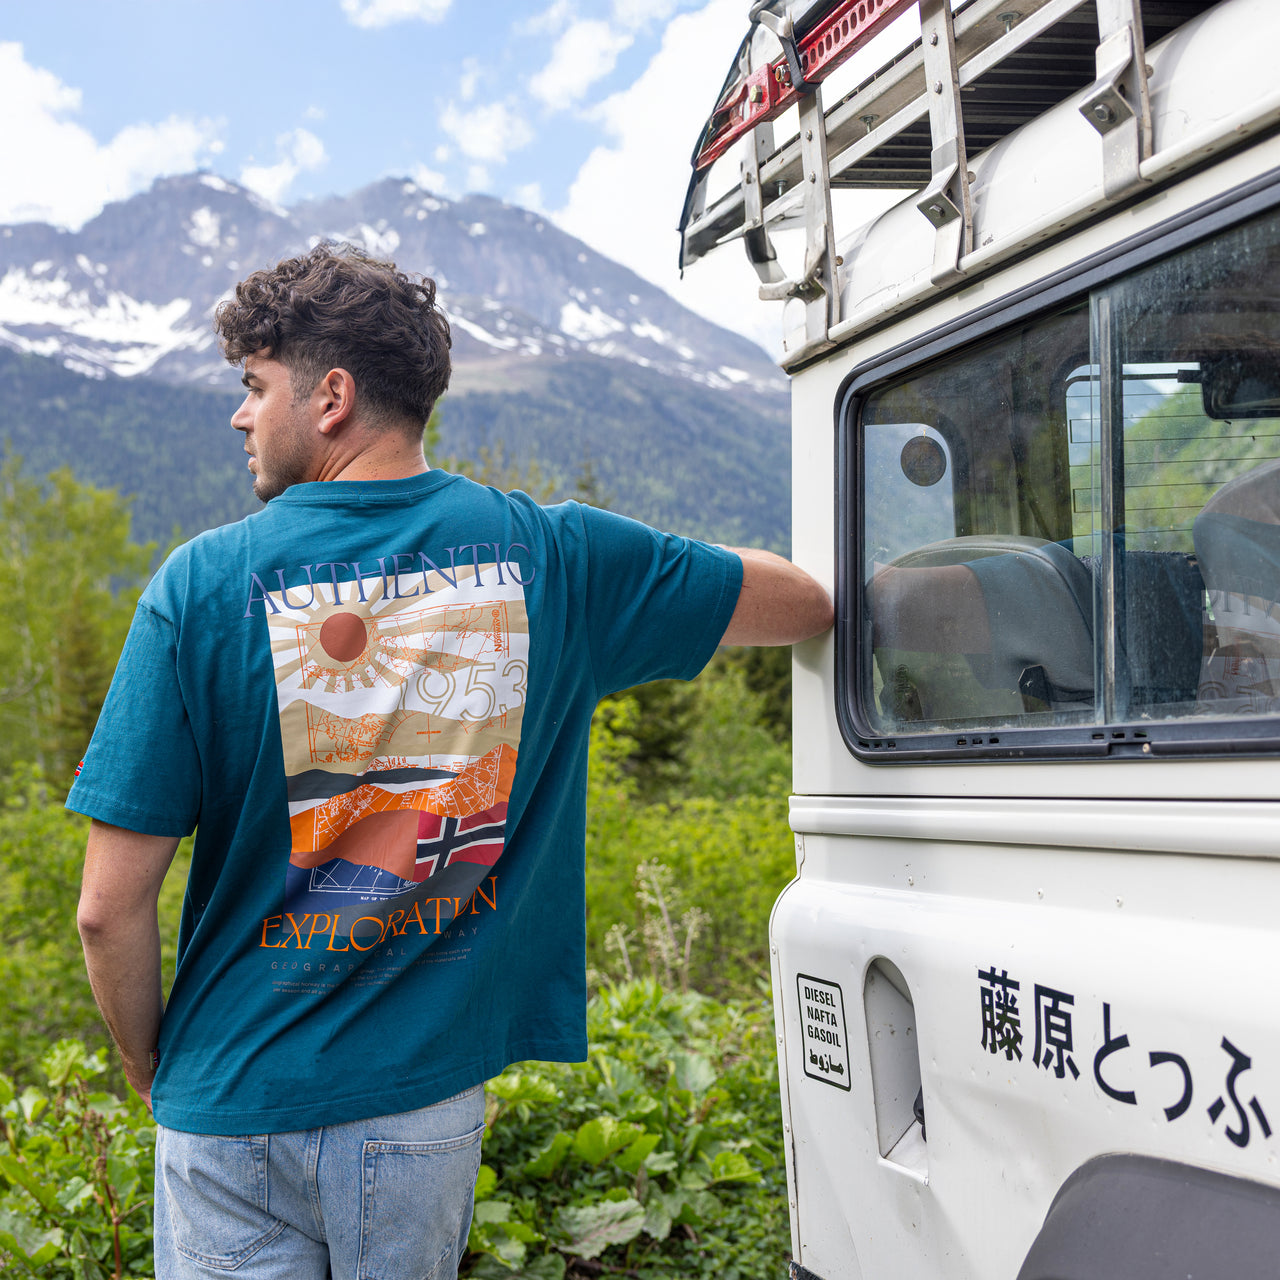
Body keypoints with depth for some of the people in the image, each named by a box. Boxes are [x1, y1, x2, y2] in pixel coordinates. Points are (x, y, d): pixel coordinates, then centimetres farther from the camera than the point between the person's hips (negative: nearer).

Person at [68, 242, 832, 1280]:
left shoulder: (203, 585, -11)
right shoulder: (545, 553, -5)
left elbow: (112, 906, -11)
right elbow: (806, 604, 7)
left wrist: (150, 1066, 8)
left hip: (237, 1109, -2)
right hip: (428, 1100, 3)